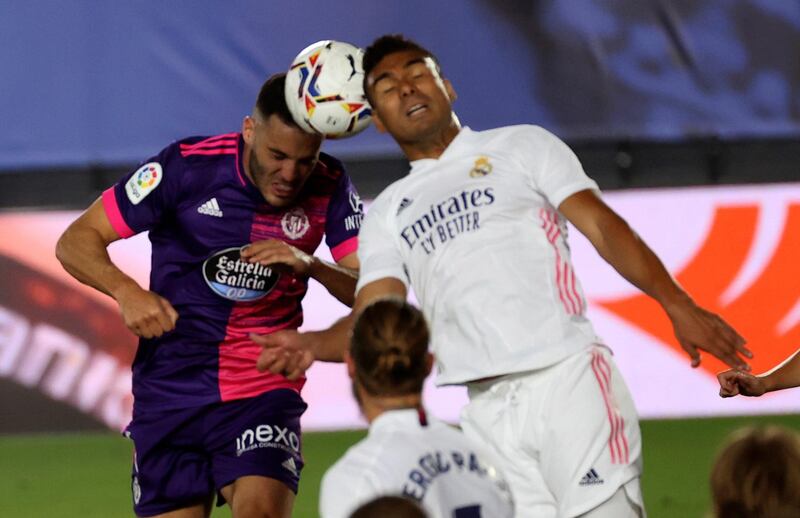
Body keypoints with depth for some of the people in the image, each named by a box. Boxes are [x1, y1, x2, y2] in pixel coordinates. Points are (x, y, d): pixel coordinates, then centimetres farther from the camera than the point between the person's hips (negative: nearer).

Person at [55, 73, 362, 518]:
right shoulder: (187, 166, -10)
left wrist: (311, 265, -26)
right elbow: (76, 241, -5)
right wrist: (127, 292, -24)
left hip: (264, 393, 0)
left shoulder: (329, 188, -4)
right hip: (170, 393, 0)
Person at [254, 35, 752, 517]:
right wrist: (313, 344, -13)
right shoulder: (386, 214, 20)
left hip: (569, 378, -3)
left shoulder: (522, 146, 12)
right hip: (488, 407, 3)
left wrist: (676, 304, -13)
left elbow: (603, 226, 1)